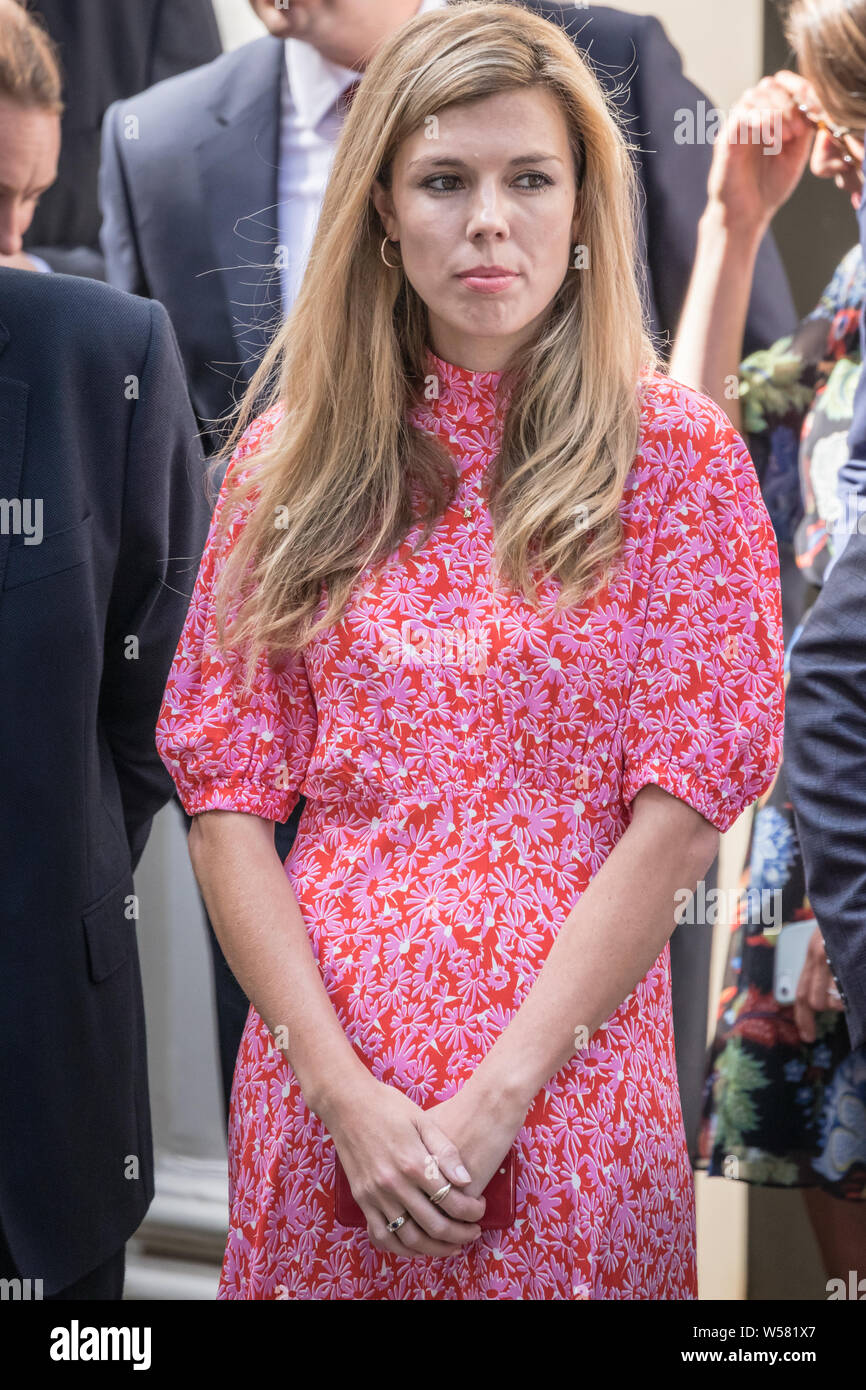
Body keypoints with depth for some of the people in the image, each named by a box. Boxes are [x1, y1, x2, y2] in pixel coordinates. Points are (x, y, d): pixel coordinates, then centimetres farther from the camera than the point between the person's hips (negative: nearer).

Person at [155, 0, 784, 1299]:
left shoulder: (678, 450, -2)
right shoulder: (289, 455, 5)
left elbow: (685, 806, -7)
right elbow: (226, 788, 2)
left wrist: (496, 1098, -13)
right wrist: (339, 1087, -10)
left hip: (565, 1081, -2)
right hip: (316, 1083, 2)